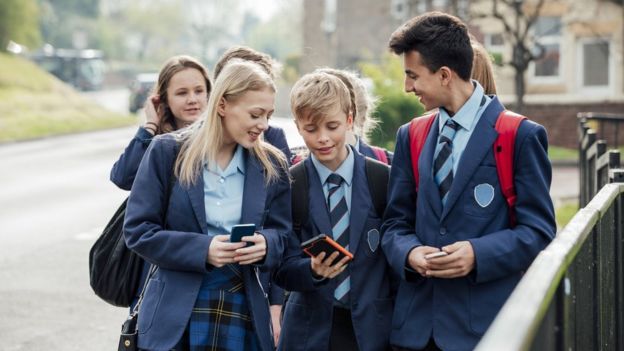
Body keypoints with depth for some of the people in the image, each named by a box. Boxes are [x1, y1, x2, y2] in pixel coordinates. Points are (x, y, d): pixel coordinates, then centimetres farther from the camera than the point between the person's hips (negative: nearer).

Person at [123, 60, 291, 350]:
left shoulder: (272, 165, 4)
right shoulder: (168, 152, -5)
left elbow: (281, 234, 9)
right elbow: (138, 230, -6)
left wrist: (265, 244, -16)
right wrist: (202, 249, -20)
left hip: (243, 313, 3)